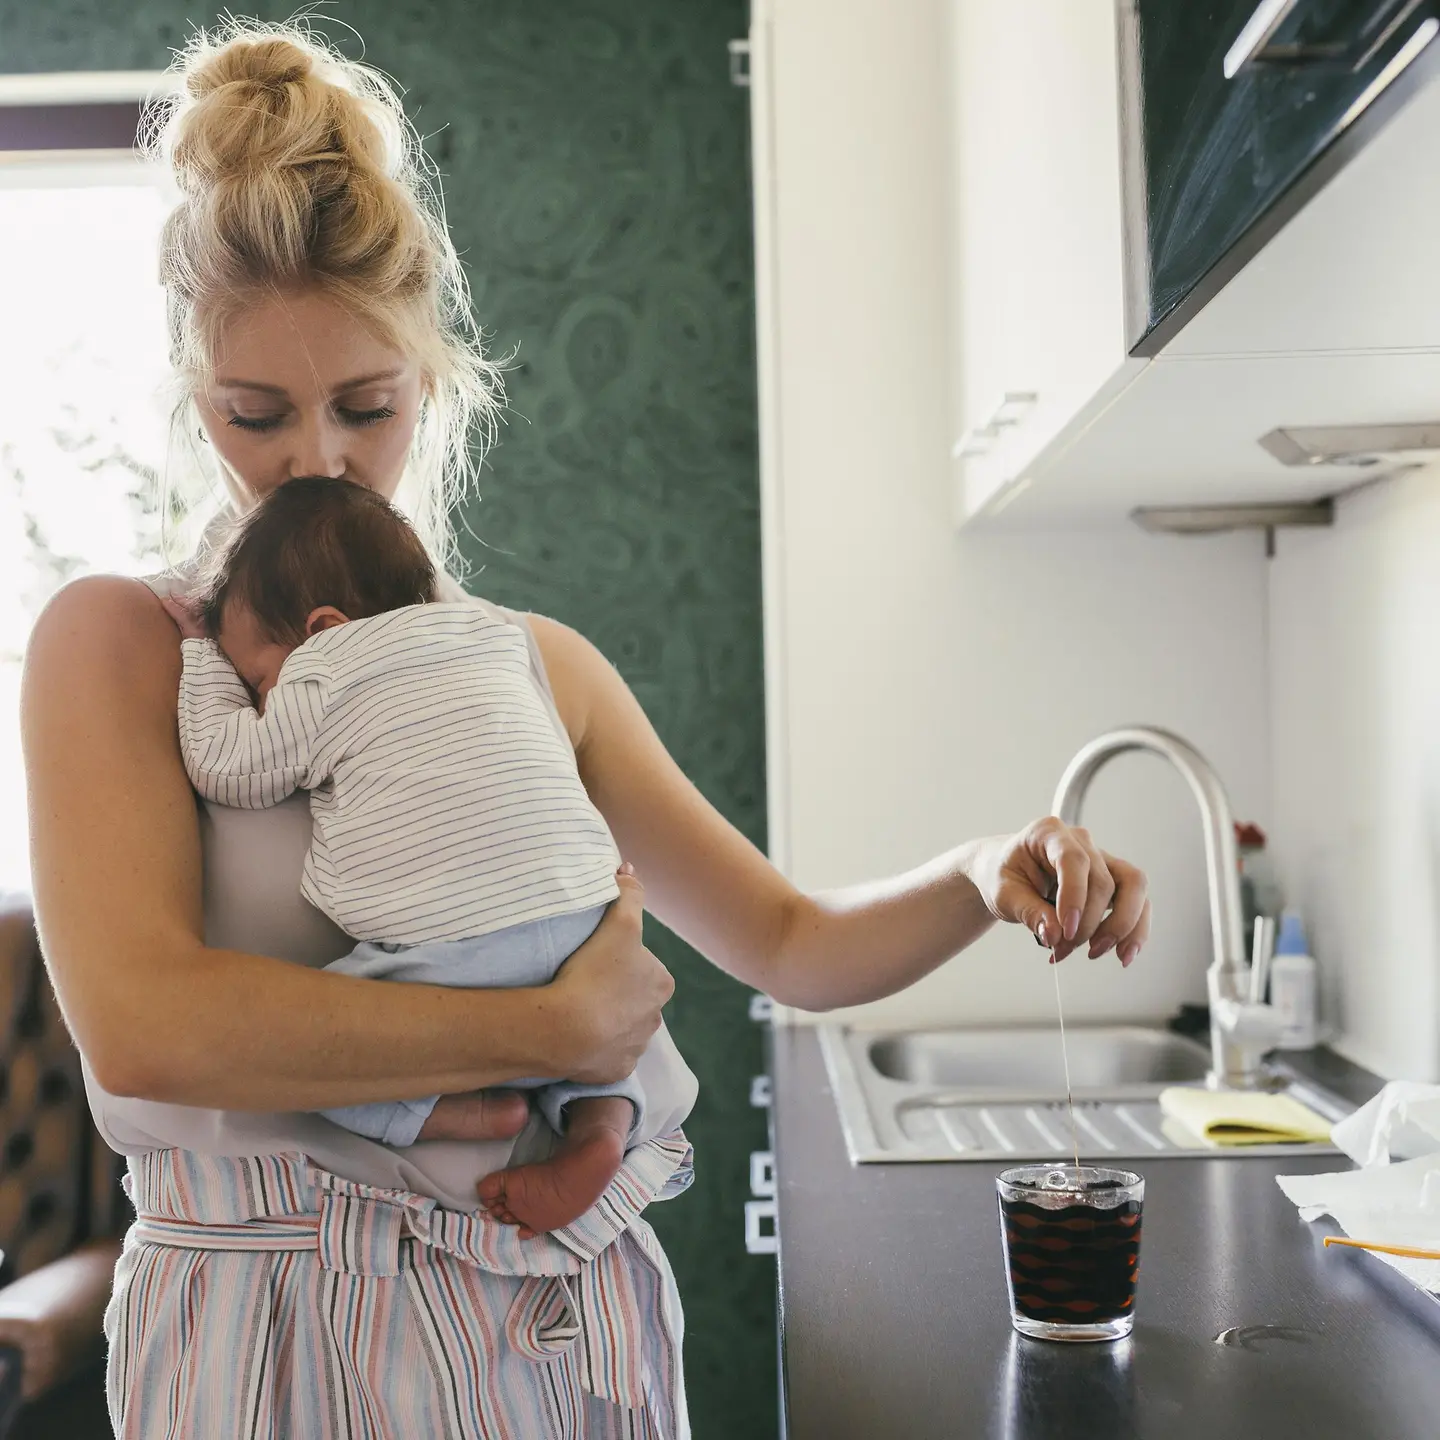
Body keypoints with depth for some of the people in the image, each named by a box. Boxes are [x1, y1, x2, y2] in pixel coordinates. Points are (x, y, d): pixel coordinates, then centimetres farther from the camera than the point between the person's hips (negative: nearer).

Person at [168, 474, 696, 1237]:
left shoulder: (322, 670, 3)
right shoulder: (494, 640, 22)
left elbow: (227, 767, 14)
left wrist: (204, 657, 29)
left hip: (452, 960, -6)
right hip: (582, 938, 6)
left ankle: (454, 1115, -6)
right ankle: (598, 1115, 5)